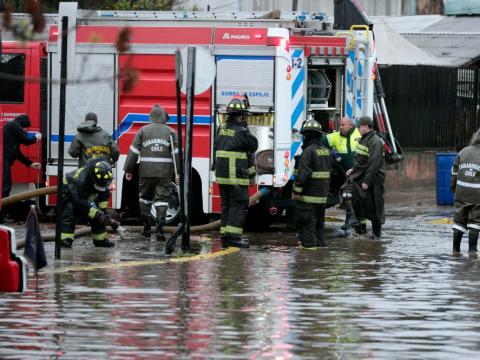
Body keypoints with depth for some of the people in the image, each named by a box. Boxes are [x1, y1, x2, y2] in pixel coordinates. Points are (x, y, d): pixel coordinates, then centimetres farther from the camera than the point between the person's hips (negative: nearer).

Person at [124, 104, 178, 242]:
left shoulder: (143, 131, 3)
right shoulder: (170, 132, 4)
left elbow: (133, 152, 2)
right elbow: (177, 153, -4)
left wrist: (128, 170, 9)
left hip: (146, 172, 0)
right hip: (164, 172, 0)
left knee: (145, 197, 16)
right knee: (161, 199, 0)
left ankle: (147, 228, 17)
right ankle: (160, 229, -10)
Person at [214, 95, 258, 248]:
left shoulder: (222, 128, 7)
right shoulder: (242, 131, -14)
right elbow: (254, 146, 0)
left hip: (221, 174, 7)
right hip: (237, 176, -7)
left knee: (226, 204, 13)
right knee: (238, 205, -3)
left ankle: (225, 235, 16)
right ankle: (233, 236, -10)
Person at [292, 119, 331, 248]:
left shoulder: (309, 151, -17)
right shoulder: (326, 151, 11)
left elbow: (303, 173, -23)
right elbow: (328, 171, 18)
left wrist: (297, 190, -19)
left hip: (308, 194, -8)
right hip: (322, 194, 8)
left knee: (306, 222, -3)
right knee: (319, 221, 17)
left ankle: (309, 243, -5)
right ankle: (320, 243, 21)